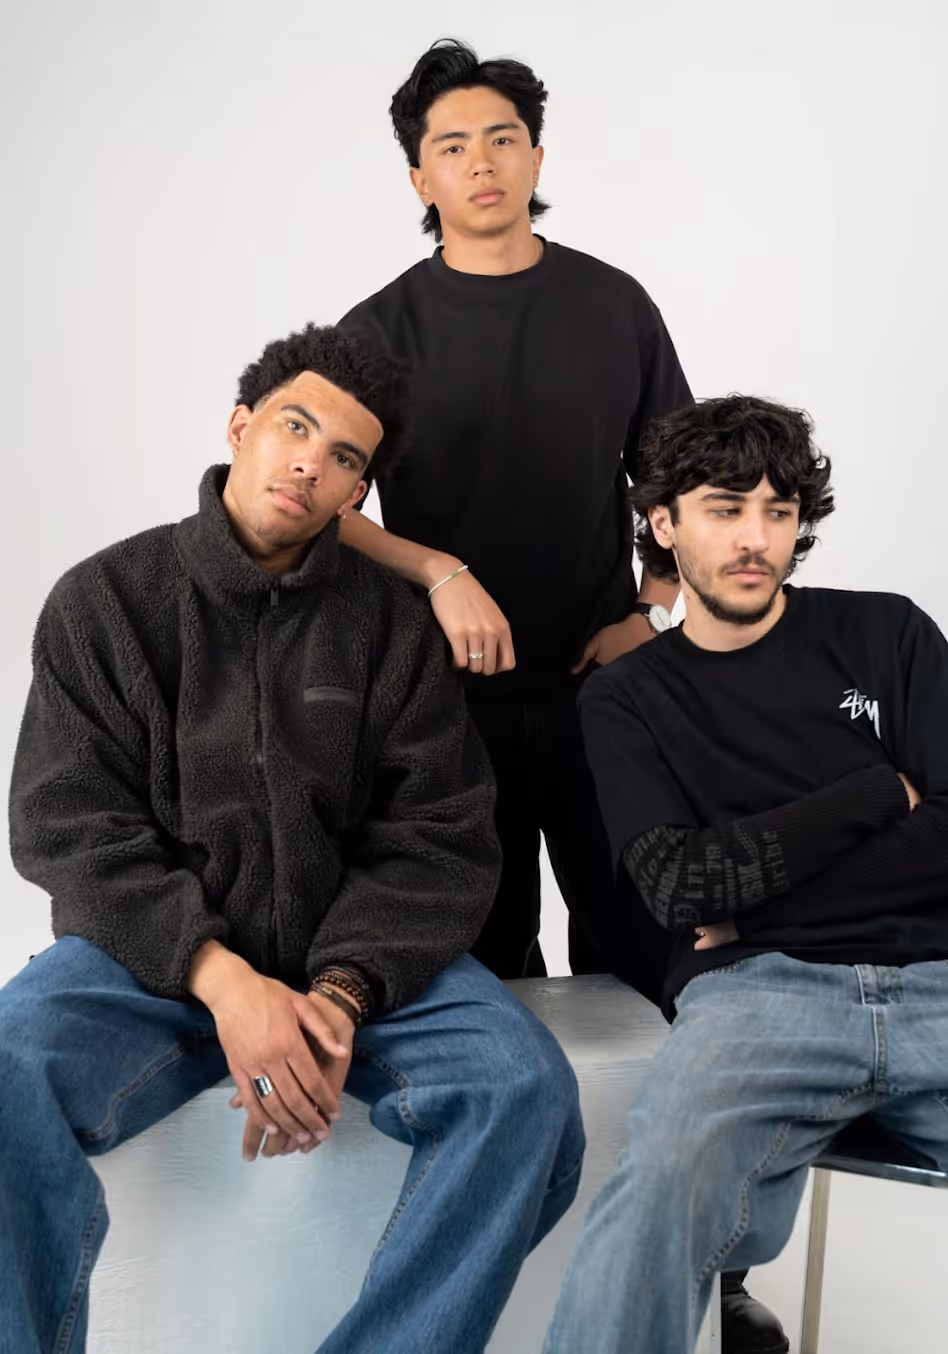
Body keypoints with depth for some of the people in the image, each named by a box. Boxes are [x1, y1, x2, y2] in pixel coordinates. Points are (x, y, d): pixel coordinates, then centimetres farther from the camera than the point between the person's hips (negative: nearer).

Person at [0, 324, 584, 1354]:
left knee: (525, 1088, -25)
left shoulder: (391, 623, 6)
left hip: (360, 959, 2)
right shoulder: (106, 600, 2)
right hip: (153, 956, -1)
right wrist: (222, 979, -20)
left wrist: (342, 992, -18)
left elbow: (439, 841, 0)